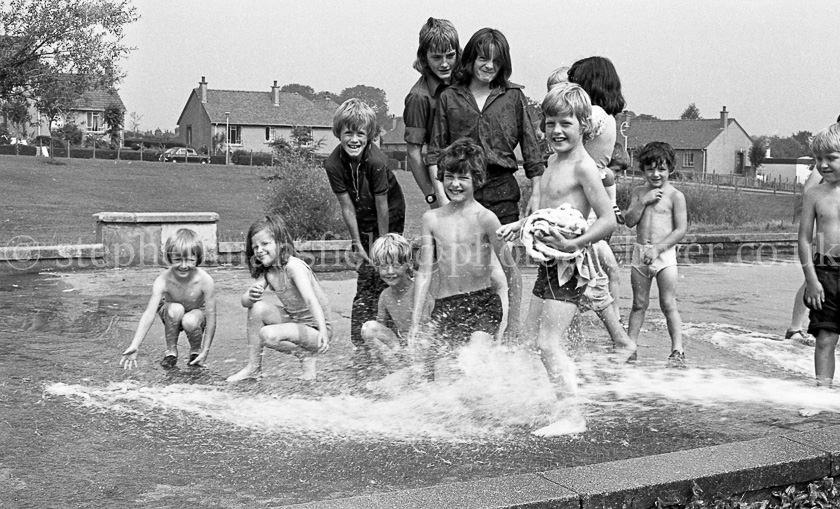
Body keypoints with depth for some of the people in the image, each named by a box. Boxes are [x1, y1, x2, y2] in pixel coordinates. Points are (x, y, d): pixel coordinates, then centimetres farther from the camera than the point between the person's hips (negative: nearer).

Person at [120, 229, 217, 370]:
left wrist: (205, 352, -26)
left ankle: (196, 351, 0)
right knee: (175, 309, -34)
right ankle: (171, 352, -9)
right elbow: (149, 313, -37)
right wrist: (134, 346, -48)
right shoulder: (163, 280, -31)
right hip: (172, 316, 0)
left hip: (197, 313, 0)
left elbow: (211, 317, -25)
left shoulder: (205, 281, -31)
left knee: (190, 321, -34)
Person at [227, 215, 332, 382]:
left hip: (314, 328, -7)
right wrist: (250, 296, -30)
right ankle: (253, 366, -4)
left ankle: (306, 356, -4)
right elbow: (244, 301, -4)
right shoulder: (266, 271, 2)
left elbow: (311, 299, -34)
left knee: (268, 335, -28)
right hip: (293, 320, 7)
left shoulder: (294, 266, -21)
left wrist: (323, 331, -48)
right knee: (257, 308, -15)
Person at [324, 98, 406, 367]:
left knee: (376, 278, -8)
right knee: (369, 279, -3)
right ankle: (360, 345, -3)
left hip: (391, 215, -3)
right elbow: (347, 207, -13)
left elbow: (382, 206, -23)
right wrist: (357, 244, -12)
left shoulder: (376, 161, -29)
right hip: (362, 220, 3)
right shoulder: (333, 164, -18)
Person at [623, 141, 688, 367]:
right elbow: (630, 221, 1)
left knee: (668, 304, -5)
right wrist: (644, 201, -11)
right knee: (639, 303, 9)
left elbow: (681, 230, -7)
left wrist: (657, 249, -14)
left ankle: (677, 350, -2)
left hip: (664, 253, -4)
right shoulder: (638, 192, 9)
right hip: (640, 252, 4)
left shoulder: (675, 196, -3)